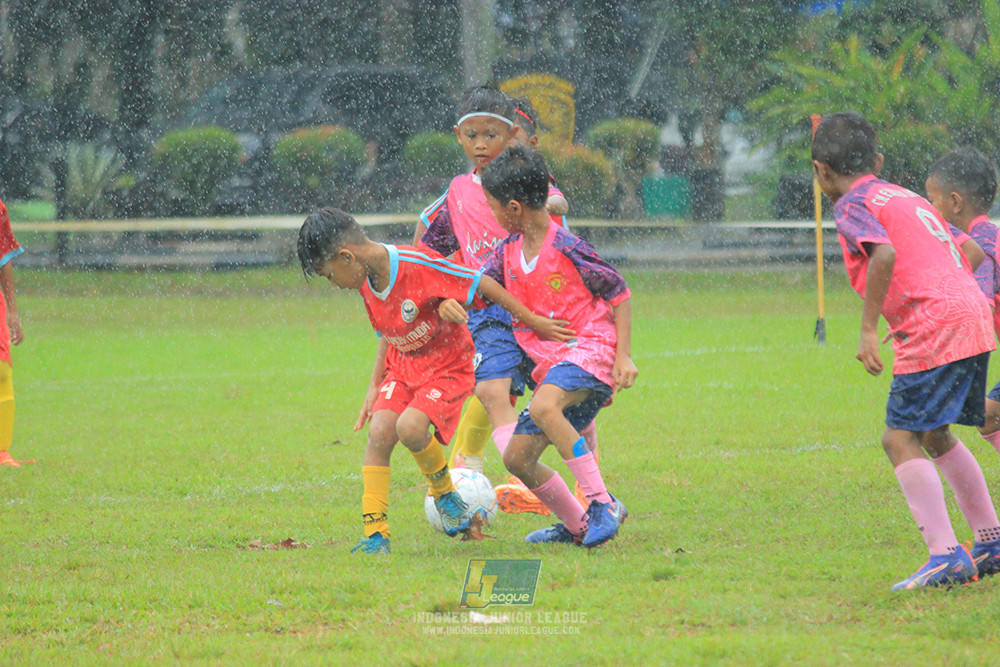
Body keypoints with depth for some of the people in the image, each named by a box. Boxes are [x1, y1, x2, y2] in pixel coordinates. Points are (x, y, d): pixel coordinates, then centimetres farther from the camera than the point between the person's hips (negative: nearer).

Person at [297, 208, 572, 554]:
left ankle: (445, 493, 2)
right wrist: (374, 387, 10)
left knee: (410, 428, -28)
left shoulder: (417, 265, -27)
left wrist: (534, 322, -13)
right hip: (402, 366, 6)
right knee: (379, 430, -16)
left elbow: (483, 285, -20)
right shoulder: (366, 282, -2)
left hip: (448, 366, -6)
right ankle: (375, 534, -12)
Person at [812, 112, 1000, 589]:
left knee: (901, 439, -7)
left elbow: (885, 254, -21)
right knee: (933, 434, 23)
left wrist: (868, 330, -19)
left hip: (932, 330, -9)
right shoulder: (908, 198, 24)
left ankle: (946, 554, -17)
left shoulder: (853, 207, -1)